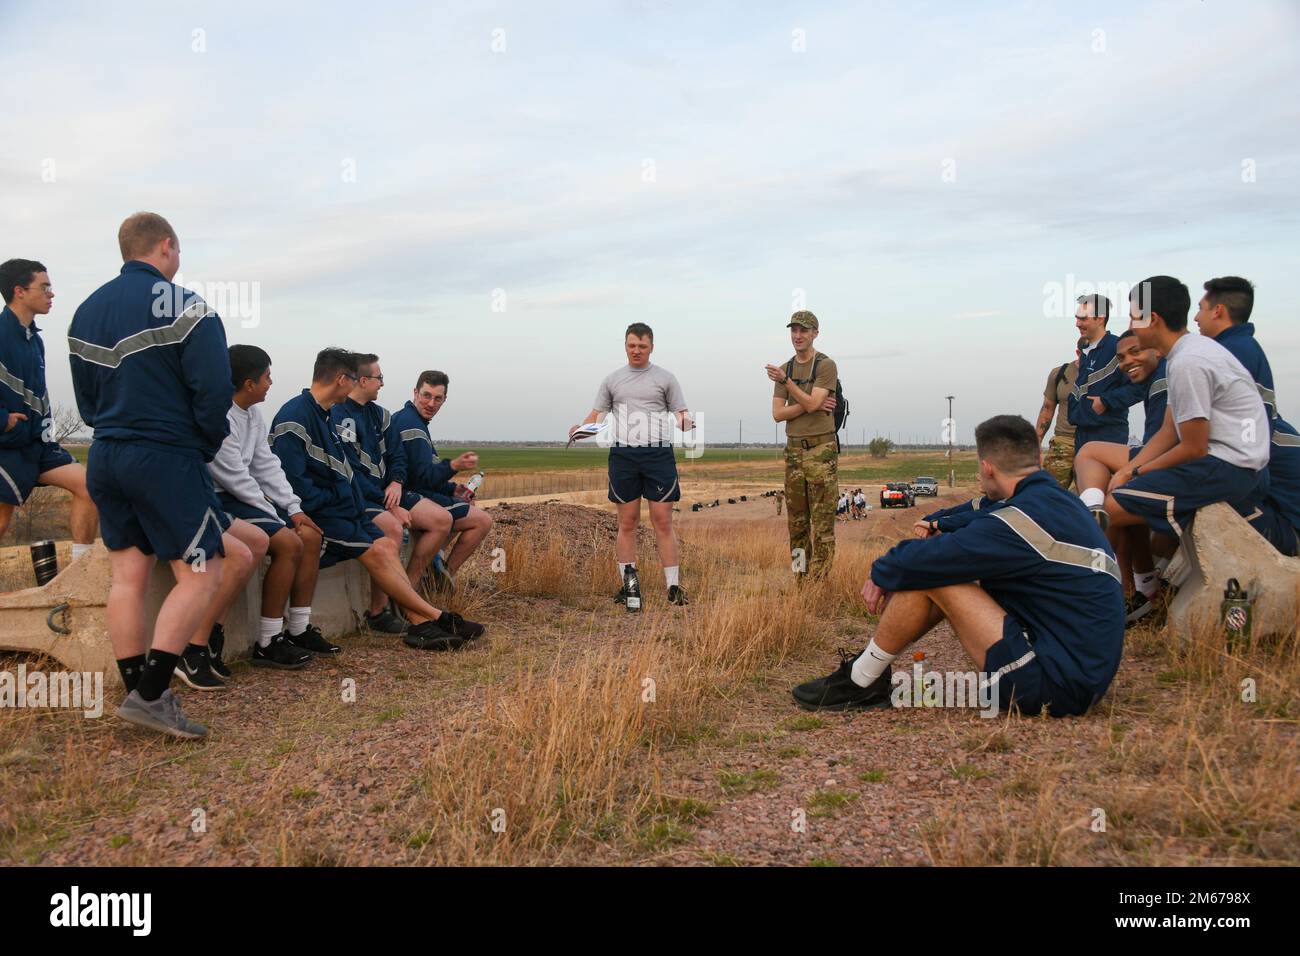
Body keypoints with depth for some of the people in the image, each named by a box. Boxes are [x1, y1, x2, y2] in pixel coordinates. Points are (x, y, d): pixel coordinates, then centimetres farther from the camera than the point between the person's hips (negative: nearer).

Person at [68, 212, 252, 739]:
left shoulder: (86, 310, 13)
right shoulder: (183, 305, -10)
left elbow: (85, 397, 18)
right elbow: (213, 390, -16)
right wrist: (206, 445, -1)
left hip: (106, 459, 8)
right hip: (167, 461, -8)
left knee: (127, 576, 10)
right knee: (200, 574, -3)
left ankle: (138, 693, 15)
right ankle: (151, 695, -8)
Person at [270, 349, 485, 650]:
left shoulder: (323, 414, 18)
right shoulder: (295, 416, -14)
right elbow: (291, 478, -22)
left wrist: (351, 502, 9)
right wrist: (329, 501, -15)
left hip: (336, 506, 10)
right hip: (315, 512, -9)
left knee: (387, 544, -7)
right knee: (375, 551, -16)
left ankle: (419, 624, -14)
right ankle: (436, 617, -12)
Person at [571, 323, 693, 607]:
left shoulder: (665, 378, 8)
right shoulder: (612, 379, 13)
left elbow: (681, 412, 5)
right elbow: (596, 414, 11)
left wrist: (686, 422, -18)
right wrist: (580, 428, -10)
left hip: (659, 454, -2)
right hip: (623, 455, 2)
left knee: (663, 522, -3)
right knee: (627, 523, 4)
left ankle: (673, 586, 1)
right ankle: (629, 584, 12)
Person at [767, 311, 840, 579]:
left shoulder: (826, 366, -3)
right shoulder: (785, 369, 13)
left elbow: (811, 403, -16)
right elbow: (777, 414, 3)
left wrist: (786, 381, -12)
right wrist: (811, 405, -10)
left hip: (821, 449, -6)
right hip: (794, 449, 6)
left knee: (822, 522, -6)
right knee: (796, 521, 9)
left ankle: (818, 579, -4)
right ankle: (800, 576, 16)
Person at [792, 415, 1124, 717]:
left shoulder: (1024, 518, -21)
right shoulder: (1059, 500, 9)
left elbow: (920, 560, -20)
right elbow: (976, 528, 13)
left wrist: (882, 572, 2)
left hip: (1054, 685, -10)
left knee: (926, 574, -11)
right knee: (950, 573, 15)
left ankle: (859, 681, 4)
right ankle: (869, 665, 21)